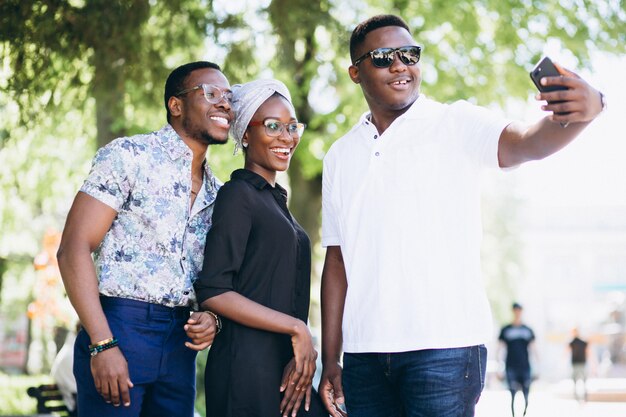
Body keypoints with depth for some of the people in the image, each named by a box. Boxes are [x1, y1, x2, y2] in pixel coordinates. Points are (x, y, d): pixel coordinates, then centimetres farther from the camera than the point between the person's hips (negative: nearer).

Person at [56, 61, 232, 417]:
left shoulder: (217, 193, 13)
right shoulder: (130, 155, -5)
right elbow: (74, 247, -11)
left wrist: (211, 316, -3)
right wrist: (103, 344, -19)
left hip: (180, 344, 6)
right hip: (120, 327, -6)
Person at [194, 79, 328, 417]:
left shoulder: (276, 200, 18)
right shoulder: (237, 194, -7)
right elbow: (213, 292, -16)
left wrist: (304, 350, 2)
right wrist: (296, 328, -15)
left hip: (288, 365, 8)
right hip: (247, 365, -8)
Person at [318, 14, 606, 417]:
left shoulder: (456, 124, 0)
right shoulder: (341, 157, 12)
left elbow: (527, 143, -19)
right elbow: (337, 261, 12)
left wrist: (584, 110, -41)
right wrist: (330, 360, 7)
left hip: (446, 344, -4)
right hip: (364, 353, 4)